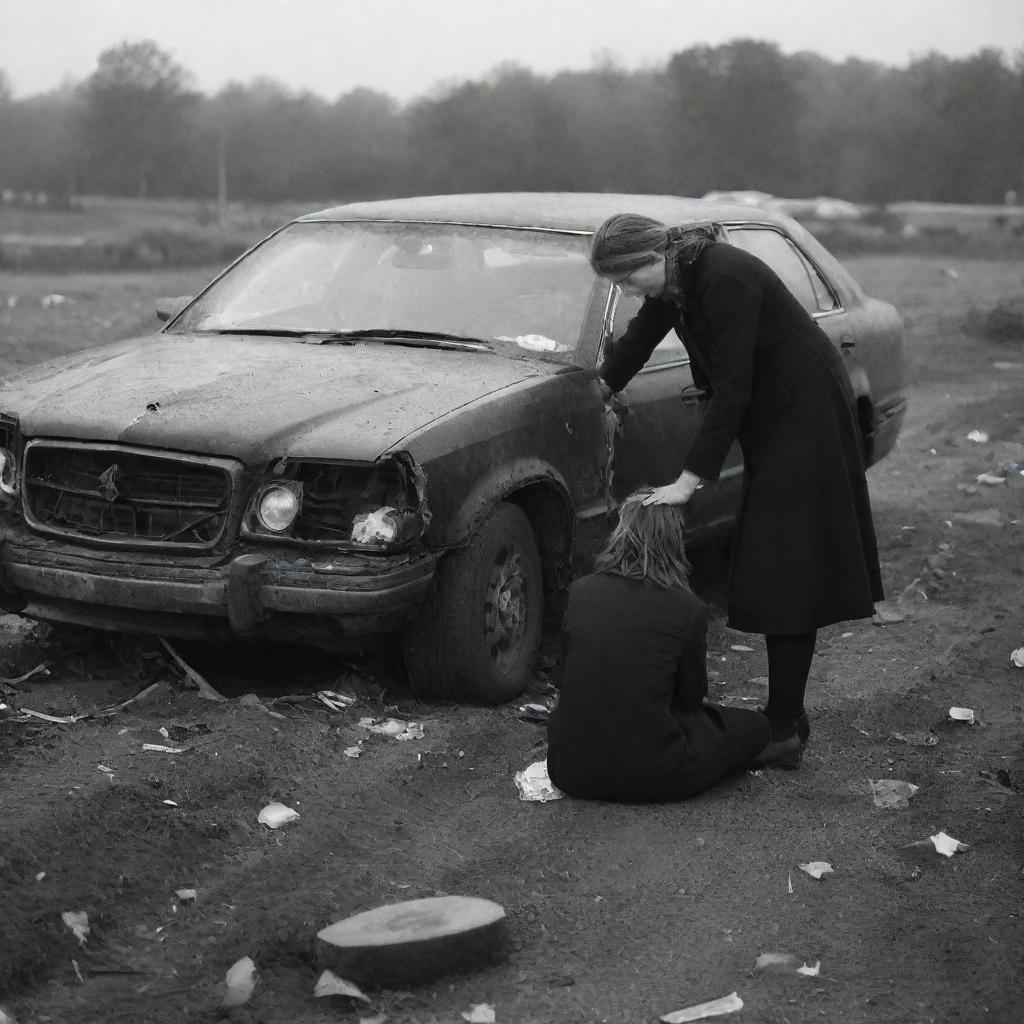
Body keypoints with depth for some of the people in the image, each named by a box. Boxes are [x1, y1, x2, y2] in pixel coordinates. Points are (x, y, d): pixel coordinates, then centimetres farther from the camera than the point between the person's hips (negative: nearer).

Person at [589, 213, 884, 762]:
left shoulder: (724, 278, -24)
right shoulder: (676, 277, 2)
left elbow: (733, 386, -25)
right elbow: (637, 340, 22)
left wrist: (690, 478, -24)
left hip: (803, 417, -9)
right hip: (767, 418, 9)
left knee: (786, 572, -9)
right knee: (767, 570, 8)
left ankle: (785, 724, -5)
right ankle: (786, 715, 13)